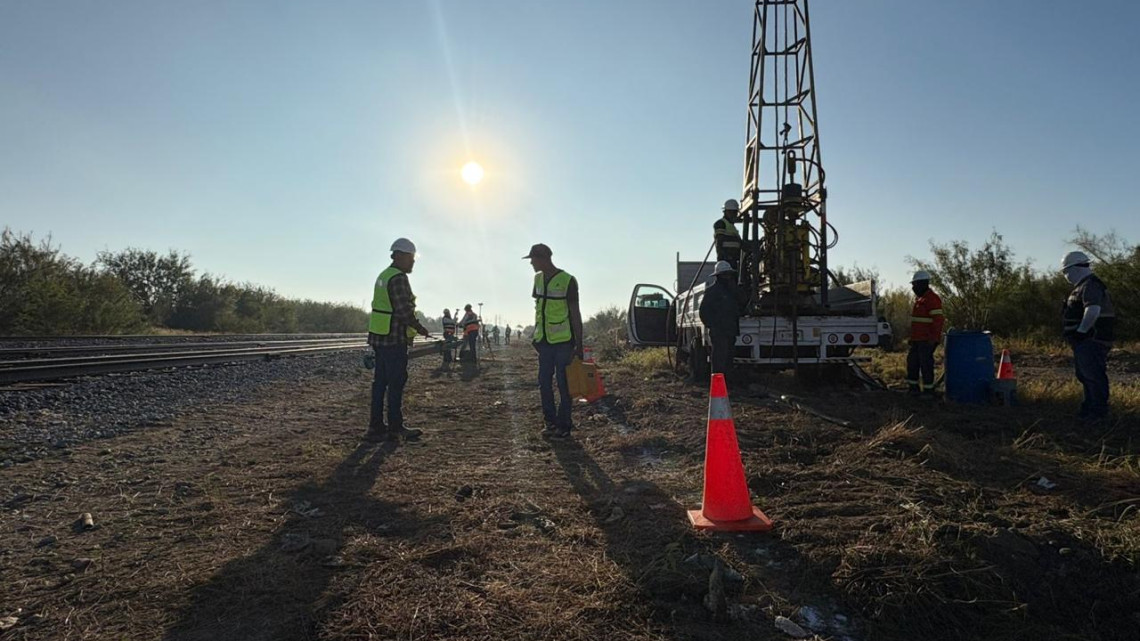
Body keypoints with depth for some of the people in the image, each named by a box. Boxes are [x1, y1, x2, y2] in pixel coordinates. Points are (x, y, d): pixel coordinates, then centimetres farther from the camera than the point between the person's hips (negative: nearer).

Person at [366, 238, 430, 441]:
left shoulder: (383, 276, 16)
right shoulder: (398, 278, -15)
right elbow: (404, 310, -22)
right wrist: (419, 327, -8)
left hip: (380, 338, 10)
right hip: (395, 339, -10)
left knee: (380, 381, 11)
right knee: (396, 383, -3)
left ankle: (376, 426, 16)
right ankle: (395, 427, 4)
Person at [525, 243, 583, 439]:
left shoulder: (567, 281, -11)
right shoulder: (538, 279, 9)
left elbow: (575, 314, -9)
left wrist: (579, 344, -11)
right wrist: (535, 334, 15)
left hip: (563, 341, -6)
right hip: (544, 340, 7)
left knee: (563, 384, -1)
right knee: (544, 383, 9)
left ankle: (564, 425, 8)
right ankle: (549, 421, 20)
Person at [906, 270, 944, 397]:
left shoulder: (932, 299, -15)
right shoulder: (920, 298, 17)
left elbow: (938, 319, -21)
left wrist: (933, 338, -25)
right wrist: (912, 337, 22)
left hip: (927, 340, -10)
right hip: (917, 339, 10)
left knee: (926, 364, -5)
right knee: (912, 362, 13)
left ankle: (928, 391, 3)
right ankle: (913, 387, 22)